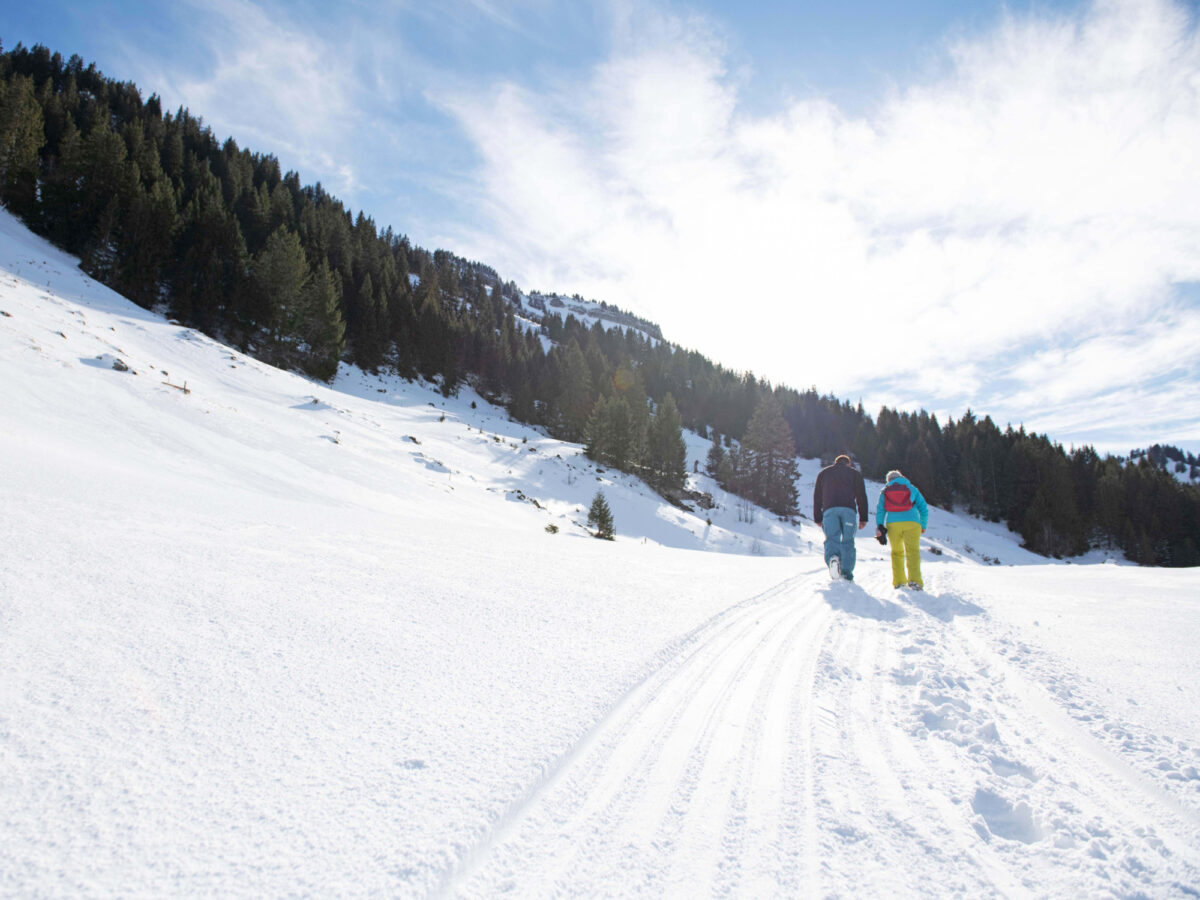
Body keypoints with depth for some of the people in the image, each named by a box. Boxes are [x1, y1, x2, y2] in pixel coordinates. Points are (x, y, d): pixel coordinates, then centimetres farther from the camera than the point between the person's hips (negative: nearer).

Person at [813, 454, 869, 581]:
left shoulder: (823, 473, 26)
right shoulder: (855, 473, 22)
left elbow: (817, 497, 20)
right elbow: (861, 496, 13)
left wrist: (817, 518, 21)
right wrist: (863, 518, 12)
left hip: (829, 510, 0)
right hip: (848, 509, 0)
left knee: (831, 538, -3)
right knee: (847, 540, 4)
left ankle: (833, 558, -34)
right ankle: (847, 572, -3)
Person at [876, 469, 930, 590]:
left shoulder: (885, 491, 18)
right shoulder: (912, 488, 18)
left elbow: (880, 510, 7)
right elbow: (924, 508, 15)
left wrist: (880, 526, 3)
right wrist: (923, 526, 24)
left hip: (892, 524, 1)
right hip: (911, 523, -1)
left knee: (896, 552, 14)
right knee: (913, 551, -5)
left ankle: (898, 581, 8)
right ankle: (914, 580, -23)